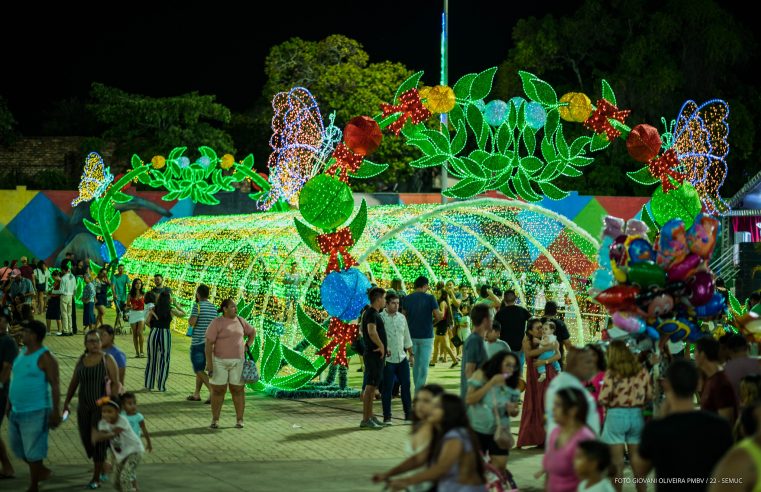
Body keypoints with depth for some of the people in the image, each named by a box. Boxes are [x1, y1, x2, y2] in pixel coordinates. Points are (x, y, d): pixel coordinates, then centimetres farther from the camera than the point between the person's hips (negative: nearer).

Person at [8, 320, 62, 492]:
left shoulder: (45, 358, -15)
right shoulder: (22, 353, 10)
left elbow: (55, 386, -17)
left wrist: (55, 411, -21)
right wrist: (9, 404, 21)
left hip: (35, 412, -9)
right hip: (16, 411, 9)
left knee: (33, 451, -1)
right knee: (17, 446, 19)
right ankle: (41, 470, 38)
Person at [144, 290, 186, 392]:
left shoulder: (154, 309, 3)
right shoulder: (171, 310, -2)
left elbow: (147, 322, -4)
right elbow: (184, 314, 12)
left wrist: (153, 327, 12)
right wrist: (176, 305, 14)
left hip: (153, 333, 2)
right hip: (165, 333, -2)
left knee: (151, 359, 12)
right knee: (164, 361, 7)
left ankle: (149, 384, 17)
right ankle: (161, 386, 8)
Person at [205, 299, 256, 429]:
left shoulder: (240, 321, 3)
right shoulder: (216, 323, -11)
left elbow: (252, 332, 18)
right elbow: (209, 343, -13)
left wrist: (247, 347, 6)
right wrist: (209, 363, -17)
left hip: (237, 362, 3)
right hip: (220, 361, -3)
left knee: (238, 390, 3)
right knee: (218, 390, 1)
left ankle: (239, 420, 11)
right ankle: (215, 420, 11)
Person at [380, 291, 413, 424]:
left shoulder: (402, 317, 10)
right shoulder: (380, 318, -8)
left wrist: (411, 354, 15)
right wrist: (384, 349, -21)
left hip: (402, 358, 5)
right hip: (387, 359, -5)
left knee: (406, 386, 7)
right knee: (387, 388, 0)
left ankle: (408, 414, 15)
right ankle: (387, 417, 7)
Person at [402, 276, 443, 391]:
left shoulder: (407, 299, 2)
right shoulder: (430, 298, -9)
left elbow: (404, 317, 8)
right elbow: (438, 317, -11)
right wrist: (441, 314, 10)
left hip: (412, 335, 4)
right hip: (426, 336, -4)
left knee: (416, 363, 17)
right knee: (424, 365, -3)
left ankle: (417, 390, 22)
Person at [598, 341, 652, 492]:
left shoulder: (611, 373, -11)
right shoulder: (642, 371, 0)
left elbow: (603, 400, -14)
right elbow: (650, 396, 2)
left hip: (616, 416, -4)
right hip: (637, 416, 4)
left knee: (617, 462, 5)